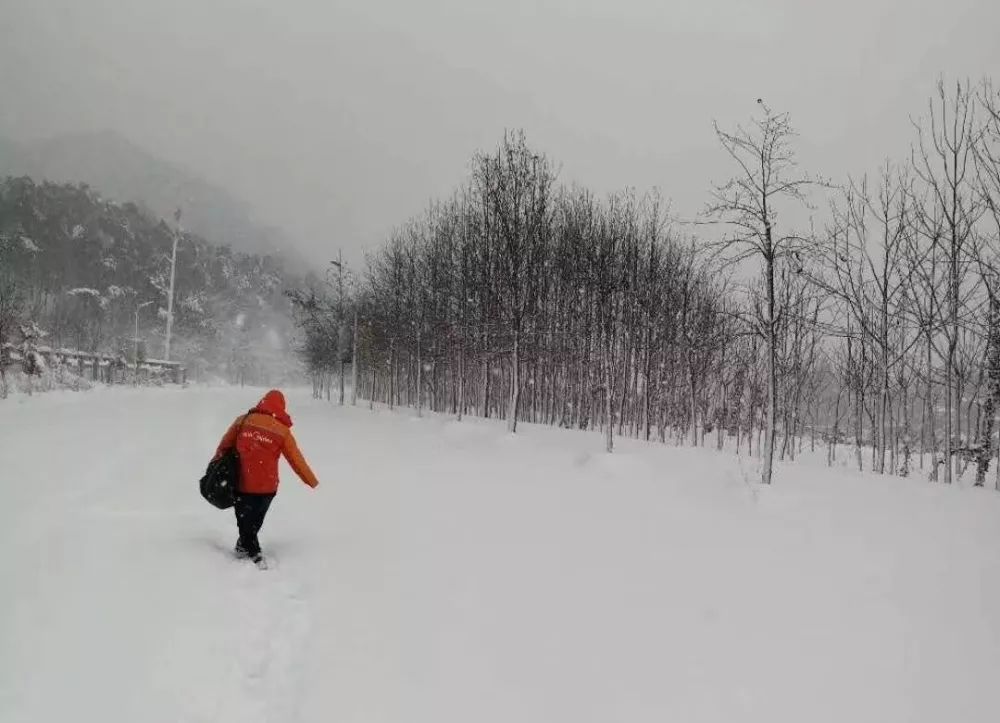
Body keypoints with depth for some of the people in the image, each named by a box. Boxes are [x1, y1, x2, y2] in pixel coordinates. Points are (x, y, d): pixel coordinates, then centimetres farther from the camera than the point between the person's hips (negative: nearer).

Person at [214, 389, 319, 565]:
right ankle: (244, 546, 35)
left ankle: (253, 554, 5)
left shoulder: (243, 420, -4)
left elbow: (224, 446, 5)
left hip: (240, 484, 1)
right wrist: (313, 482, 9)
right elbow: (297, 461, -3)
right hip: (266, 486, -1)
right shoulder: (282, 431, -9)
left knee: (244, 521, 14)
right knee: (255, 521, 21)